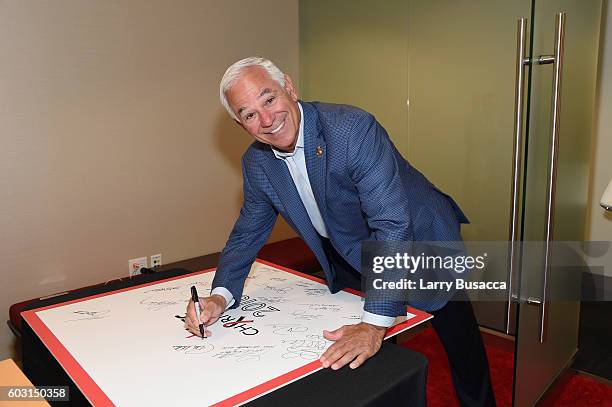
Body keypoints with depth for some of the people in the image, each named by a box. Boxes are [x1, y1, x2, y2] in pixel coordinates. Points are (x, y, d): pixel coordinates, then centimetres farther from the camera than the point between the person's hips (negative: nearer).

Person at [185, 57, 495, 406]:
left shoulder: (353, 128, -31)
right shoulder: (256, 162, -9)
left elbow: (393, 225, -36)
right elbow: (247, 234, 1)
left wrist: (375, 324, -40)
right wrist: (220, 296, -16)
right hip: (350, 257, 5)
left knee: (461, 346, 8)